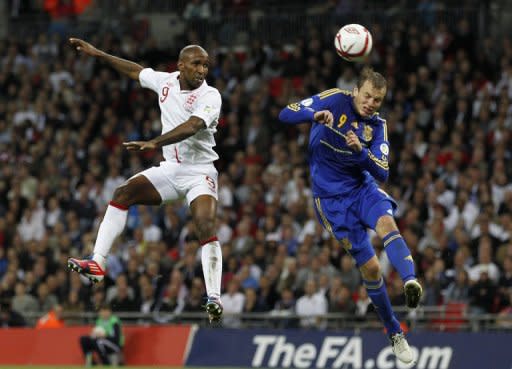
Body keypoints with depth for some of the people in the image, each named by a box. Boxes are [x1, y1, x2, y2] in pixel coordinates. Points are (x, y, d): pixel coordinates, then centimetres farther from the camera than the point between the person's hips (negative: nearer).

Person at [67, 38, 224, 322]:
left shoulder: (210, 97, -18)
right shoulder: (166, 81, 0)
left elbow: (191, 127, -35)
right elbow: (136, 71, 20)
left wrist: (154, 143, -48)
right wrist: (98, 54, 24)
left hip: (199, 173, -6)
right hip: (170, 169, 6)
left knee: (206, 229, -23)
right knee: (123, 194, -10)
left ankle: (213, 298, -27)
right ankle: (97, 264, -12)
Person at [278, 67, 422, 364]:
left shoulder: (377, 125, -2)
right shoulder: (335, 100, -11)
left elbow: (382, 173, -10)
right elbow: (286, 115, -18)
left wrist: (361, 151, -28)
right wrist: (315, 115, -38)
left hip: (362, 186, 2)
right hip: (332, 197, -2)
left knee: (387, 224, -33)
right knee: (370, 266, -3)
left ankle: (411, 281, -56)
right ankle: (395, 333, 13)